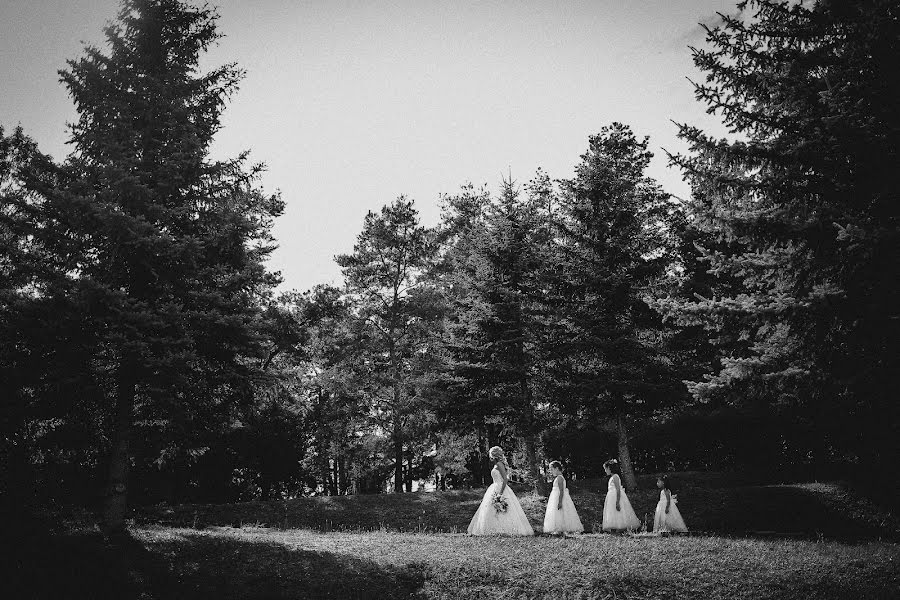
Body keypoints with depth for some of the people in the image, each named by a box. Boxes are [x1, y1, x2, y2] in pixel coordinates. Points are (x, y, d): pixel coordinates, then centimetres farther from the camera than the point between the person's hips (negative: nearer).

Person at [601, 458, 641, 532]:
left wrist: (617, 502, -25)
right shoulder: (612, 477, 15)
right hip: (612, 498, 10)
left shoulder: (615, 477, -13)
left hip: (616, 497, -10)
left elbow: (618, 490, -20)